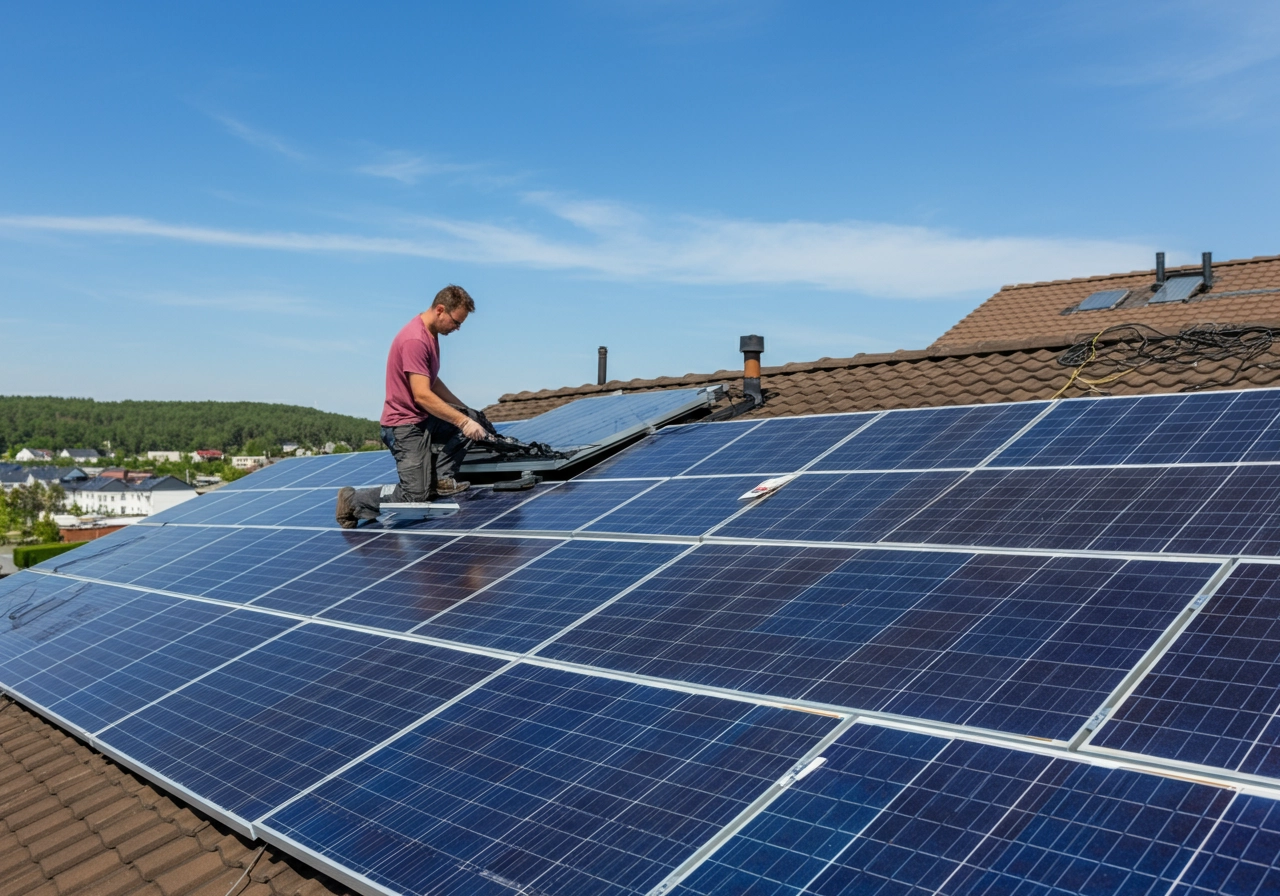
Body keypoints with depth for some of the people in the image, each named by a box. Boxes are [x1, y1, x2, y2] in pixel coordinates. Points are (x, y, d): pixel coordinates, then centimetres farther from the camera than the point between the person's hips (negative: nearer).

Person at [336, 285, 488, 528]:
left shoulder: (432, 333, 9)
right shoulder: (414, 340, -23)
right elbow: (422, 396, -27)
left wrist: (463, 410, 12)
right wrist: (463, 421, -26)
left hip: (423, 418, 10)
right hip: (404, 426, -10)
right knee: (416, 496, -10)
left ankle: (441, 479, 3)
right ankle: (353, 500, 8)